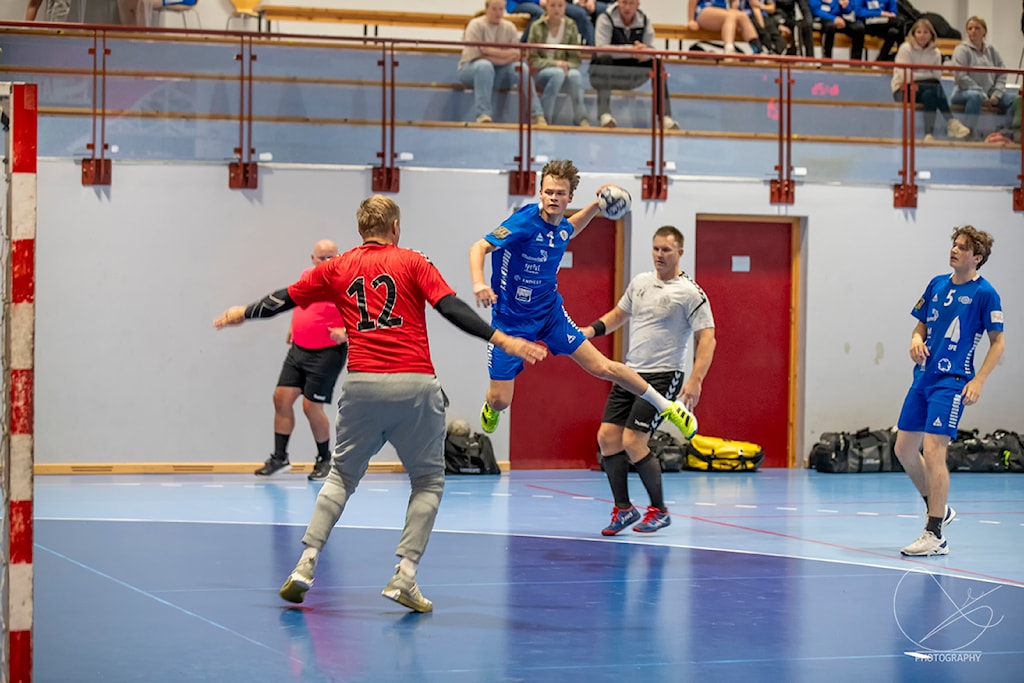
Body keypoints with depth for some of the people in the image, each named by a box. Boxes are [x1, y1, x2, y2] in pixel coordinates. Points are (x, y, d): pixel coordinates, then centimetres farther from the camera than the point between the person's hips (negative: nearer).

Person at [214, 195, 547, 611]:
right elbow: (452, 309, -6)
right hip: (414, 387, -2)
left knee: (342, 477, 16)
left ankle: (305, 565, 4)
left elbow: (283, 300, 23)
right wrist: (502, 341, -8)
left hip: (361, 385, 2)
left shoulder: (337, 268, 13)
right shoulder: (413, 262, 6)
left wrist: (243, 314, 40)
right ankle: (404, 576, -2)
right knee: (428, 482, 11)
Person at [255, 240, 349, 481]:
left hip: (327, 354, -7)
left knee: (311, 407, -5)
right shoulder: (306, 275, 5)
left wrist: (345, 333, -34)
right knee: (281, 398, 4)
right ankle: (280, 457, 16)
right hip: (298, 350, 7)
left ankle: (324, 460, 16)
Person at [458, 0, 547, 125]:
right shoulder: (476, 25, -6)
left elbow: (516, 55, -3)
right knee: (485, 65, -38)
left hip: (500, 72, 4)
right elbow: (474, 54, -17)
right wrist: (504, 54, -14)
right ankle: (483, 115, -46)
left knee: (521, 67, -24)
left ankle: (537, 115, -27)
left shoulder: (509, 27, 7)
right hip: (472, 69, -4)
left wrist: (491, 52, -18)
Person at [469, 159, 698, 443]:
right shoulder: (526, 222, -24)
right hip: (510, 320, -4)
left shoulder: (562, 226, -3)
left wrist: (597, 205, 8)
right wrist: (479, 283, -49)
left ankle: (666, 405, 16)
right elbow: (479, 248, -30)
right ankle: (490, 407, 37)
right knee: (500, 400, -3)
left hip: (550, 313, 4)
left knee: (602, 367, -1)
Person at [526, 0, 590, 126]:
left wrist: (567, 65, -19)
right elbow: (533, 59, -6)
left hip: (564, 69, 2)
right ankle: (543, 116, -32)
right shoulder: (537, 27, -4)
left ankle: (581, 117, -28)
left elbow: (576, 58, 4)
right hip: (541, 71, -2)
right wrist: (554, 63, -21)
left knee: (575, 75, -34)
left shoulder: (571, 27, 2)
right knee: (558, 73, -37)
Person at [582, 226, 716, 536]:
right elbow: (618, 314, 26)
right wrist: (590, 330, 8)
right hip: (630, 372, 7)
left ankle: (659, 510, 3)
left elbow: (707, 339, -13)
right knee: (607, 436, -2)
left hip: (662, 376, -7)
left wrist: (695, 380, -24)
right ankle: (623, 508, 12)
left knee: (633, 441, -15)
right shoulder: (639, 282, 10)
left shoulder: (690, 293, -9)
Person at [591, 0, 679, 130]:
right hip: (606, 75, -4)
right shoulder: (605, 19, -14)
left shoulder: (644, 21, -2)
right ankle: (604, 113, -38)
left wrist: (644, 52, -38)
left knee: (657, 63, -16)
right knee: (606, 59, -35)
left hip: (630, 77, 4)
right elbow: (600, 48, -29)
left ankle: (664, 116, -15)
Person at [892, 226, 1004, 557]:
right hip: (923, 378, 7)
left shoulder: (985, 293, -7)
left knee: (932, 451, -14)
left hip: (952, 382, -7)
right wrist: (916, 340, -3)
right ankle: (938, 509, 30)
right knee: (904, 449, 9)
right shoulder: (937, 284, 10)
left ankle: (934, 536, -10)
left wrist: (978, 381, -15)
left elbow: (998, 342, -5)